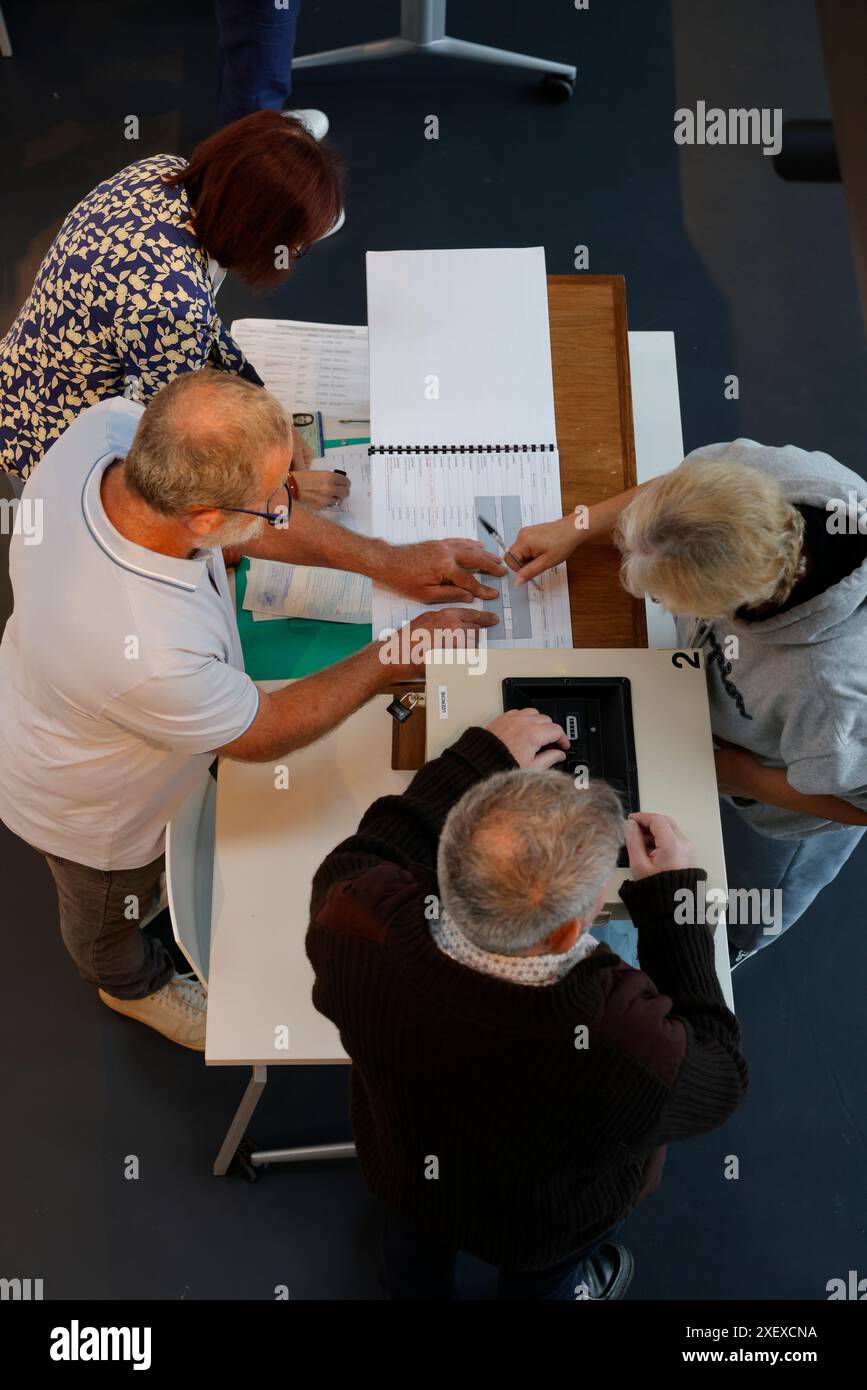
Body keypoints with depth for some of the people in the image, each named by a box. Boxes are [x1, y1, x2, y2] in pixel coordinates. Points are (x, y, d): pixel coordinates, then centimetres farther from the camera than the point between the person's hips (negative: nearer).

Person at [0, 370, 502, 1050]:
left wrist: (385, 560, -15)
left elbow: (239, 515, -12)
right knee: (111, 906, 32)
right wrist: (397, 656, -17)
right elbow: (264, 734, -27)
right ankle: (134, 983, 66)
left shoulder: (109, 428, -31)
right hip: (88, 809, -5)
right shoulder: (152, 655, -49)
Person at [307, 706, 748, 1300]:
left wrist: (476, 760, -9)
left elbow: (352, 865, -14)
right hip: (541, 1231, -2)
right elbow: (719, 1079, -22)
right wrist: (675, 895, -20)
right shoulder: (636, 1053, -49)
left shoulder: (358, 924, -42)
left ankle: (415, 1290, 68)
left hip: (402, 1176, 3)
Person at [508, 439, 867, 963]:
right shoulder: (767, 473, -38)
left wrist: (732, 772, -21)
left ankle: (732, 950, 67)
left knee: (749, 899, 31)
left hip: (783, 811, -4)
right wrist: (576, 527, -16)